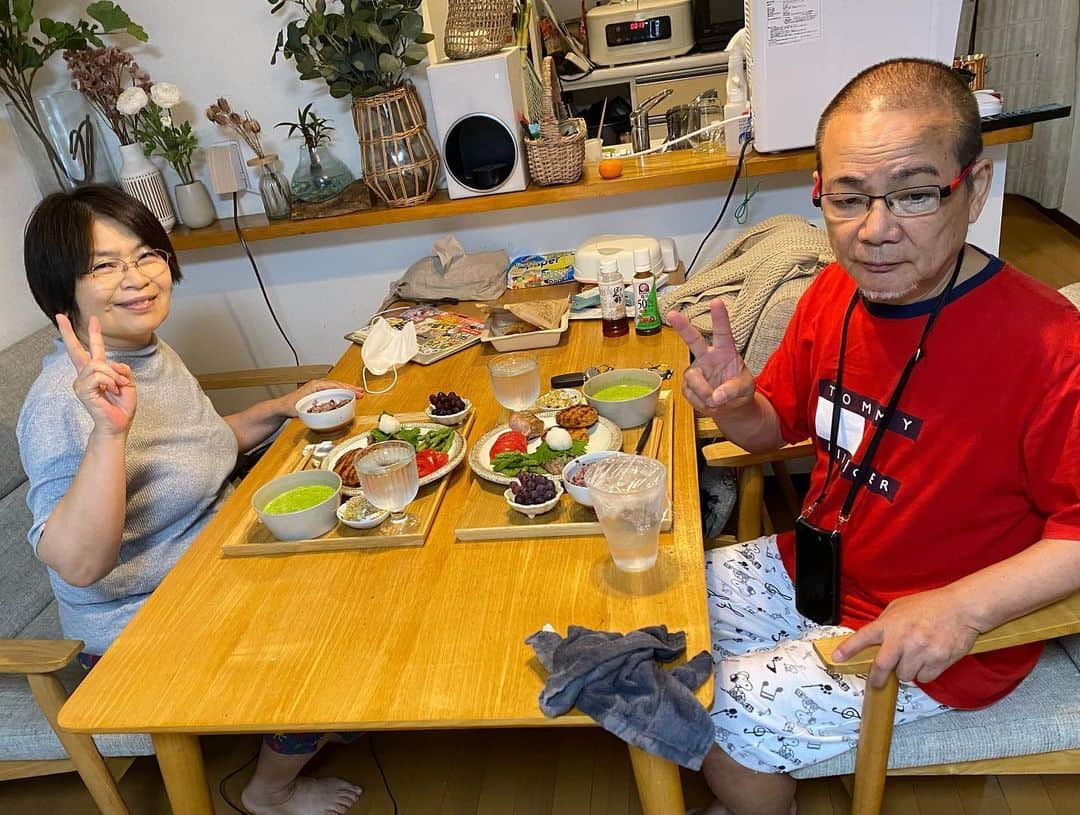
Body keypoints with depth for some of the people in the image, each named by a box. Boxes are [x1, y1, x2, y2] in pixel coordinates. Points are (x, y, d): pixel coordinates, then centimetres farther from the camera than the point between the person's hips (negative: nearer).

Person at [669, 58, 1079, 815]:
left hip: (929, 639, -6)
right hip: (814, 566, 7)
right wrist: (733, 407, -16)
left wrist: (962, 607, -31)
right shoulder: (834, 292, -8)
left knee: (722, 726, -10)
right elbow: (779, 426, 5)